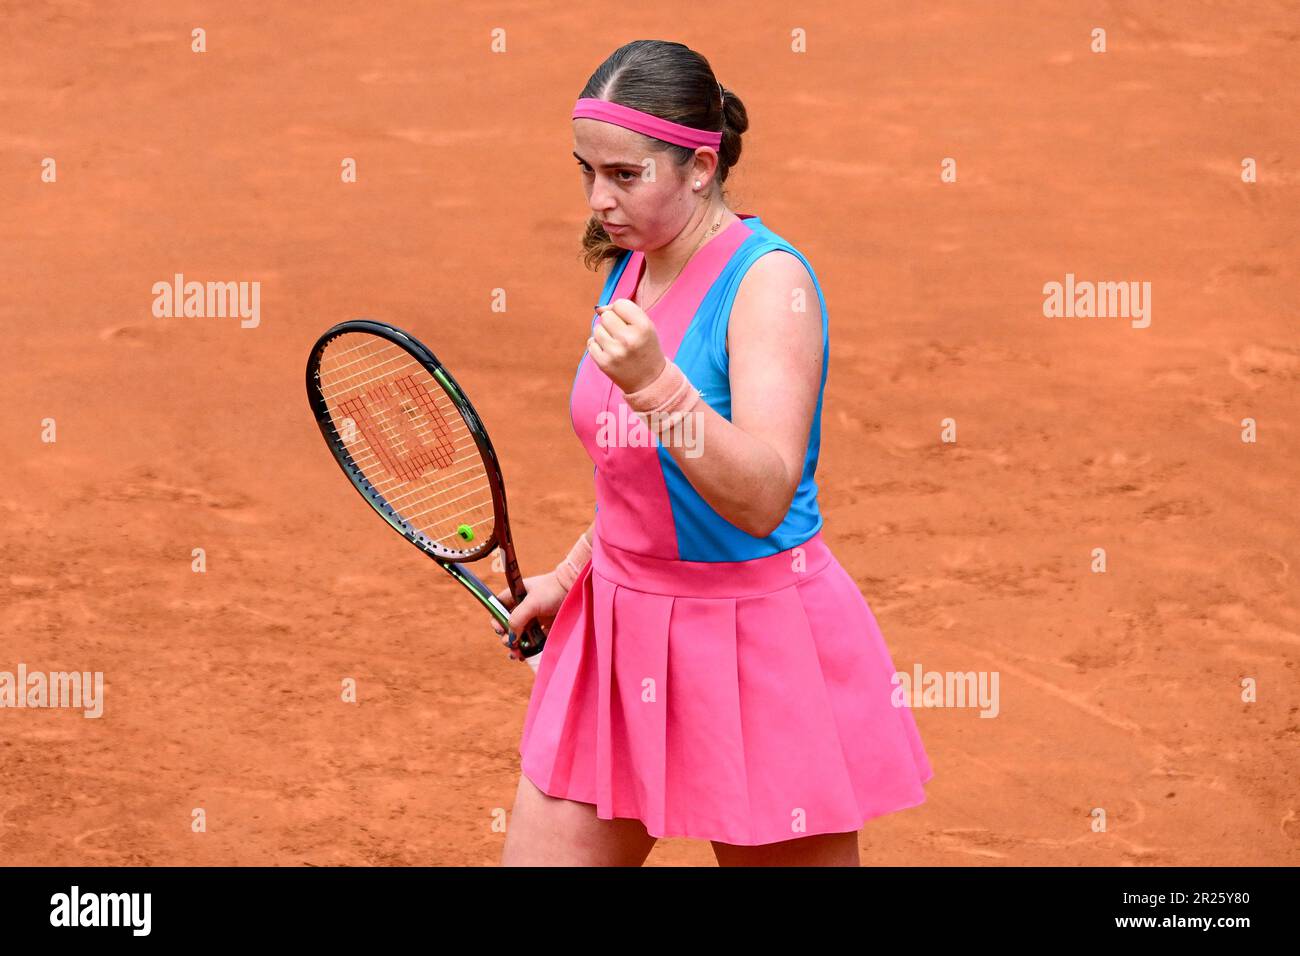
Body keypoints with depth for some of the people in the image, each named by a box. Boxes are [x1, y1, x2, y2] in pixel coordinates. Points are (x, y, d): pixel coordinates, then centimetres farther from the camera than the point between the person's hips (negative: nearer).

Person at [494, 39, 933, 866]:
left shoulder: (769, 280, -16)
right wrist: (571, 574, 22)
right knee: (538, 854, 3)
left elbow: (762, 499, -27)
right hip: (620, 630, 7)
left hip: (753, 643, -7)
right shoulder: (630, 269, 7)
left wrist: (656, 384, -37)